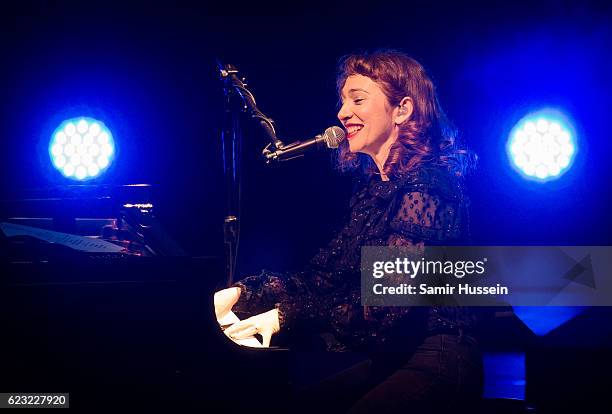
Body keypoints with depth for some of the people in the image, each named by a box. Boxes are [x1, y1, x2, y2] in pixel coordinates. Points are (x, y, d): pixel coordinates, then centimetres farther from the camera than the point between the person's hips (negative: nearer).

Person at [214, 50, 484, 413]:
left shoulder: (427, 185, -15)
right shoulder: (372, 183, 13)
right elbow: (326, 274, 7)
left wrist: (286, 316, -24)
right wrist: (242, 294, -3)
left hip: (435, 362, -8)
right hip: (387, 355, 8)